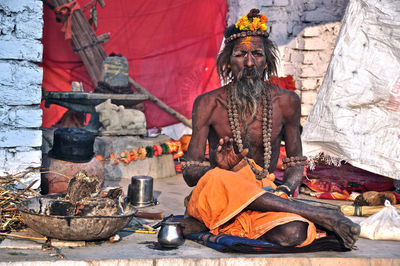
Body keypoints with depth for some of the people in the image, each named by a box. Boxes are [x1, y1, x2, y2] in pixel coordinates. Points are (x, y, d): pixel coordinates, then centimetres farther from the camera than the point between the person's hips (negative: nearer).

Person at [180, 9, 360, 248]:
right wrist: (223, 168, -25)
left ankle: (205, 224, -15)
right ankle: (324, 216, -28)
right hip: (219, 197, -1)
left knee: (294, 233, -35)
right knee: (218, 179, -40)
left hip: (264, 196, 1)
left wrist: (284, 190, -9)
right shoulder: (208, 104, -2)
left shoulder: (286, 102, 4)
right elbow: (189, 173, -3)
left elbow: (296, 162, 13)